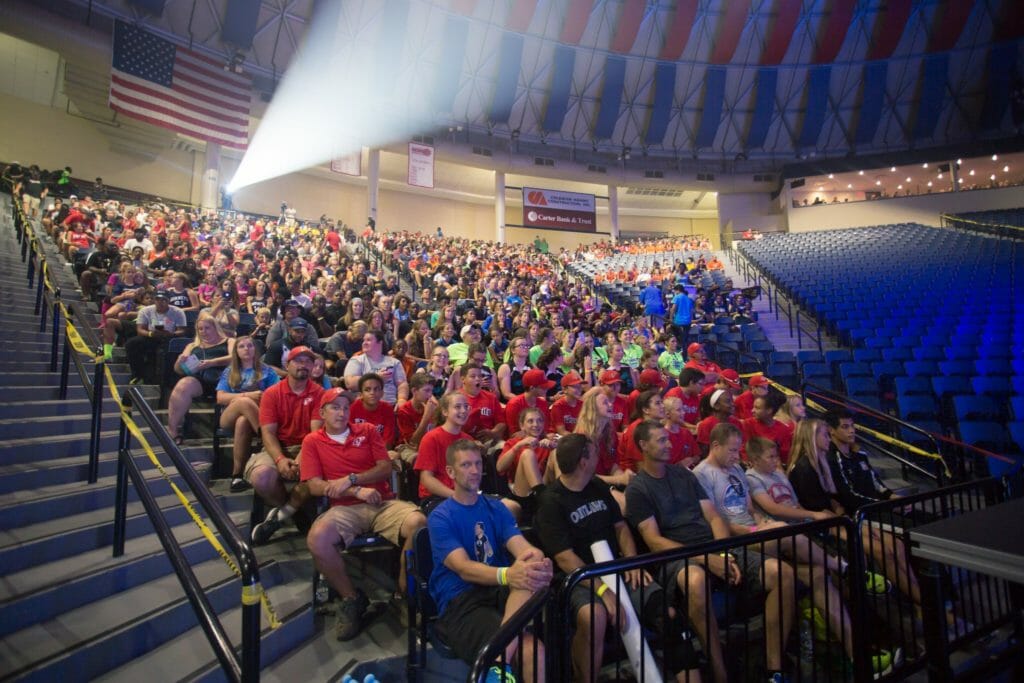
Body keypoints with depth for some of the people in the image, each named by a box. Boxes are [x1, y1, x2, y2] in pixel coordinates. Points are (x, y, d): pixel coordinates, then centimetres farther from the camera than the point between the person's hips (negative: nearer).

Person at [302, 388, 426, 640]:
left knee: (418, 523, -28)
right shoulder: (312, 441, 11)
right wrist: (357, 491, -11)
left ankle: (404, 594, -4)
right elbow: (314, 486, 0)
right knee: (316, 539, -33)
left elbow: (386, 468, 6)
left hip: (383, 503, 1)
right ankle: (352, 598, -7)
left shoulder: (367, 430, 14)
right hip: (345, 508, -1)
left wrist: (350, 480, -8)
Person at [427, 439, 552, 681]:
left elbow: (524, 549, -6)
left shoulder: (496, 508, 10)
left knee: (529, 571, -33)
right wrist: (507, 575, -43)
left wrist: (538, 562, -33)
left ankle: (500, 657, -35)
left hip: (498, 591, 6)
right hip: (459, 603, -6)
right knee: (532, 651, -31)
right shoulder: (440, 518, -6)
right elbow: (464, 569, -21)